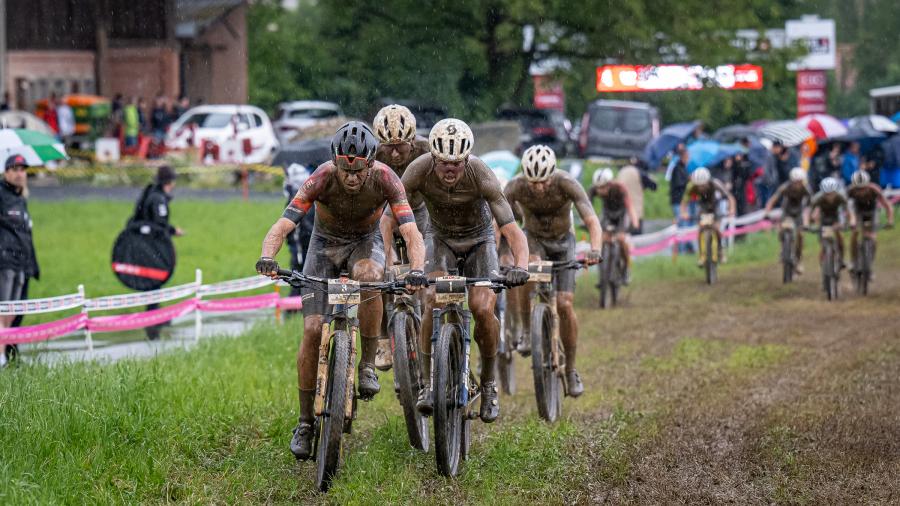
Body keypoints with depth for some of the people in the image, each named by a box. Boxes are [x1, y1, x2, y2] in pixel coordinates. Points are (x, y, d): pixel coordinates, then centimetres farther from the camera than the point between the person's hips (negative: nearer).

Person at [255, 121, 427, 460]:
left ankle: (368, 365, -21)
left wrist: (417, 269, -54)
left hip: (365, 241, 0)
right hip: (325, 243, 0)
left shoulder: (384, 179, -29)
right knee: (313, 330, -12)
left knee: (368, 275, -37)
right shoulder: (322, 178, -30)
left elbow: (411, 232, -35)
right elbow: (282, 226, -35)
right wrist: (267, 258, -54)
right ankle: (305, 422, 1)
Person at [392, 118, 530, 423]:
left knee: (482, 309, -22)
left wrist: (521, 265, -52)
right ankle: (430, 384, -12)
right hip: (442, 240, 1)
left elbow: (512, 230, -34)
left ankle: (488, 383, 1)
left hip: (479, 241, -1)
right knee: (434, 303, -25)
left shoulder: (481, 176, -32)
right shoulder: (419, 171, -28)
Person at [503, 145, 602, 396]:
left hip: (563, 242, 0)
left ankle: (571, 369, 5)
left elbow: (592, 221, -37)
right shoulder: (516, 187, -27)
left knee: (565, 305, -12)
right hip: (533, 239, 0)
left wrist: (595, 250, -55)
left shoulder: (567, 183, -30)